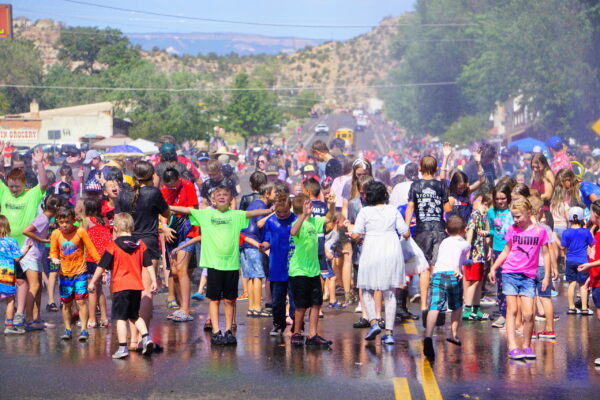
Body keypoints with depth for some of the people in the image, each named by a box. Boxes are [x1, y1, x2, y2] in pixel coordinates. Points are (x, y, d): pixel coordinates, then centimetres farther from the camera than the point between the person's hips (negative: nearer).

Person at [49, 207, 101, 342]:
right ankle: (67, 329, 20)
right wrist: (54, 259, -17)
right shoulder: (56, 234, 0)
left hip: (80, 272, -3)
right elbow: (53, 252, 6)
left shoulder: (80, 232, -7)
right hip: (64, 274, 3)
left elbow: (90, 248, -3)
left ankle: (84, 329, -5)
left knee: (81, 300, -9)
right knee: (66, 303, 8)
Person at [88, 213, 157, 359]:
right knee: (134, 315, 20)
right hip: (137, 286, 5)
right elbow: (149, 265, 6)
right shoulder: (140, 245, 6)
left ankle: (123, 347, -4)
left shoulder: (113, 246, -6)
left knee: (121, 318, -1)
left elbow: (102, 266, -4)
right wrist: (153, 281, 12)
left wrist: (93, 282, 4)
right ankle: (146, 337, 4)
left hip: (120, 286, -5)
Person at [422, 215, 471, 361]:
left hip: (437, 273, 2)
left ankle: (428, 336, -33)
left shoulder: (444, 242, 34)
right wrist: (456, 268, -14)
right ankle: (454, 334, 24)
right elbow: (457, 253, -2)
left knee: (434, 307, -15)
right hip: (452, 275, -2)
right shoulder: (465, 244, 20)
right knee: (457, 306, 23)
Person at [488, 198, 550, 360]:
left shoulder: (540, 231, 0)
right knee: (512, 310, -3)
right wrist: (493, 268, 10)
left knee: (528, 314, -6)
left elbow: (546, 254, 5)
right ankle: (512, 347, -6)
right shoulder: (512, 229, 6)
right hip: (510, 273, 1)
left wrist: (546, 276, 1)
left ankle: (526, 346, 11)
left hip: (528, 276, -1)